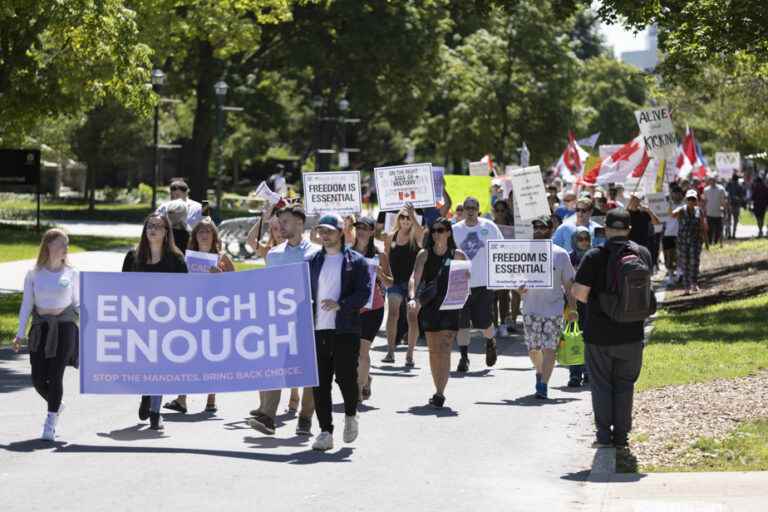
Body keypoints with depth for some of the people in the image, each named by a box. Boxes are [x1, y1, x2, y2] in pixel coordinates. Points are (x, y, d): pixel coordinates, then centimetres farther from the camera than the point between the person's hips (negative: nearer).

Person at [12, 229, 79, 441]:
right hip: (41, 327, 1)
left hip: (65, 326, -1)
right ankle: (56, 406, 29)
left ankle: (50, 423, 1)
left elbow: (77, 304, 12)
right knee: (38, 378, -1)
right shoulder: (34, 274, 5)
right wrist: (20, 334, 1)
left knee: (55, 376, -8)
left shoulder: (71, 273, 6)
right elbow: (27, 304, 6)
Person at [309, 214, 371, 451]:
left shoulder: (356, 261, 2)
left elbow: (364, 293, -7)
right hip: (318, 330, 4)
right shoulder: (313, 261, 15)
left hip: (345, 330, -4)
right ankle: (325, 431, 6)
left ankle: (350, 415, 24)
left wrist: (340, 305, -20)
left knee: (346, 377, -6)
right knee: (320, 382, 0)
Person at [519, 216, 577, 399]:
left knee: (549, 348, -7)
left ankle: (543, 384, -5)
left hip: (553, 310, -2)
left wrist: (572, 309, 0)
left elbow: (568, 284, 4)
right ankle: (540, 372, 36)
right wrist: (519, 289, -11)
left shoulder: (561, 254, 0)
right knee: (532, 348, 9)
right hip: (530, 309, 2)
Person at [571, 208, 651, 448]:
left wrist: (592, 302, 4)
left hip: (599, 333, -2)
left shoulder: (595, 256, -14)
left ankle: (604, 434, 8)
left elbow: (578, 292, -16)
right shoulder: (643, 254, -2)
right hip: (631, 333, 3)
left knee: (601, 385, 9)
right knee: (624, 385, 13)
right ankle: (621, 435, 13)